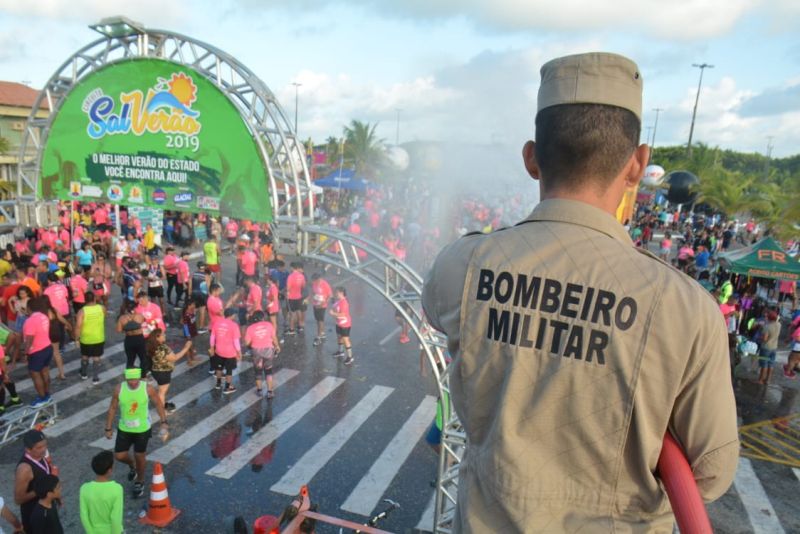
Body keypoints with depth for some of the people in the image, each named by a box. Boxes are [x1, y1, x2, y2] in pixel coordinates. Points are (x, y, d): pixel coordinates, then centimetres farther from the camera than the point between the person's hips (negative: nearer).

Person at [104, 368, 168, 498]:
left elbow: (159, 404, -7)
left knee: (140, 456, 10)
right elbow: (112, 408, -3)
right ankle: (132, 466, 41)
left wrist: (164, 422, -12)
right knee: (119, 456, 5)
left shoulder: (148, 389, -20)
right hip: (124, 429, 2)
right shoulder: (119, 389, -16)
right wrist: (108, 428, 0)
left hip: (143, 430, -2)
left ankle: (139, 482, 36)